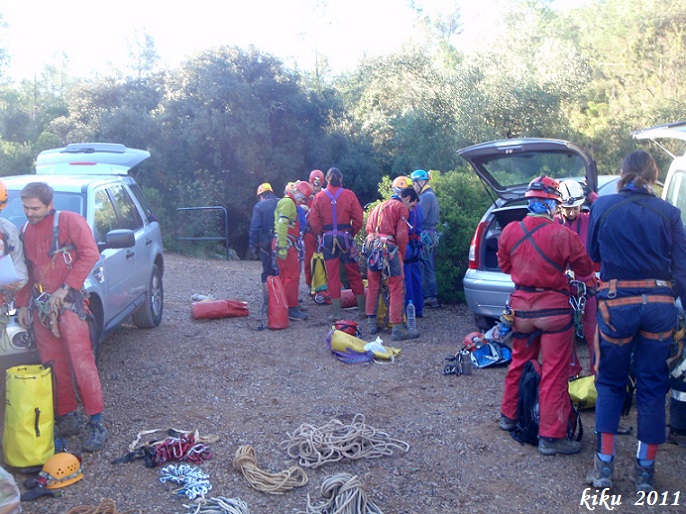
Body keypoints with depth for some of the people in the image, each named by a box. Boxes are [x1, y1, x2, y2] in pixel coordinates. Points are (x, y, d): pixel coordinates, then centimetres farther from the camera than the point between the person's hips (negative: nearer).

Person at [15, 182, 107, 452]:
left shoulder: (70, 221, -2)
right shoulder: (25, 231, 17)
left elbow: (90, 254, -12)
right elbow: (24, 271, 22)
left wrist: (65, 288, -14)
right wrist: (22, 304, 15)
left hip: (68, 302, -6)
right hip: (40, 305, 6)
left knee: (81, 361, -9)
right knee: (53, 366, 6)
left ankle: (96, 422, -5)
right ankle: (66, 418, 16)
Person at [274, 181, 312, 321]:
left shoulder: (291, 203, 23)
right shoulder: (288, 202, -11)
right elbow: (282, 225, -21)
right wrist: (283, 248, -25)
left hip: (287, 245, 11)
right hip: (286, 244, -11)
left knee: (285, 275, 15)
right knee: (293, 275, -9)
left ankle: (285, 306, 23)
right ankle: (291, 308, -8)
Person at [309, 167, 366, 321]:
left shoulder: (319, 197, 0)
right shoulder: (349, 194, -4)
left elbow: (314, 222, -2)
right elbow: (358, 219, -5)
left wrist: (322, 234, 11)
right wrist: (352, 233, 9)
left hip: (327, 239, 1)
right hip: (346, 237, 0)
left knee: (333, 276, 5)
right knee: (354, 275, 9)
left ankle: (336, 313, 6)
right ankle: (363, 309, 15)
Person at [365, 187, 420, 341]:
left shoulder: (379, 206, 27)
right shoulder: (402, 208, 3)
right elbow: (402, 236, -5)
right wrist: (402, 257, 4)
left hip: (371, 246, 8)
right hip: (388, 247, -7)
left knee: (373, 287, 17)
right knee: (396, 289, -3)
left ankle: (372, 323, 24)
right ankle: (397, 328, -4)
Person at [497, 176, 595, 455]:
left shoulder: (509, 231, -5)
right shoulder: (563, 235, -18)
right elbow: (585, 269, -4)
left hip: (521, 306, 5)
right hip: (553, 309, -5)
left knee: (519, 362, 22)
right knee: (554, 372, 3)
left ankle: (509, 416, 36)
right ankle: (551, 437, 8)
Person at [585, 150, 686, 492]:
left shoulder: (602, 206, -3)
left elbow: (592, 253, 10)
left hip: (617, 303, -1)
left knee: (610, 383, 14)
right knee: (652, 385, 12)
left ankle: (604, 465, 13)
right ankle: (645, 470, 21)